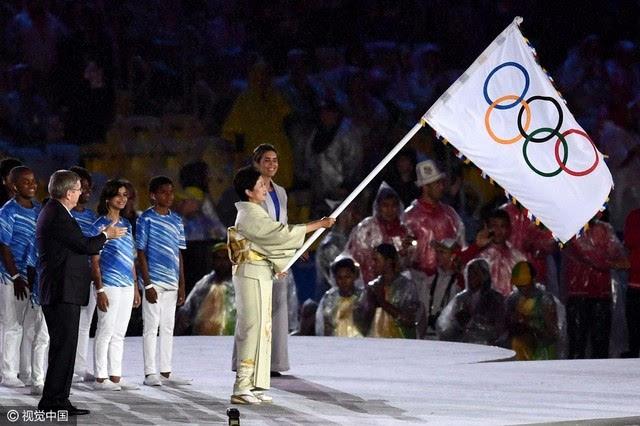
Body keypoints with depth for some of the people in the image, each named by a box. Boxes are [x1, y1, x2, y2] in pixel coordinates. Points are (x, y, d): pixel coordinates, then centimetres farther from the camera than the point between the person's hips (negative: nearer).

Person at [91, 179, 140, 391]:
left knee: (119, 333, 9)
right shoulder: (100, 225, -6)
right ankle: (100, 378, -1)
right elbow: (95, 261, -9)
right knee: (105, 331, -4)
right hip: (109, 284, -7)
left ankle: (115, 377, 13)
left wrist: (135, 287, 15)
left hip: (126, 286, 7)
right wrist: (99, 290, -15)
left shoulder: (126, 225, 14)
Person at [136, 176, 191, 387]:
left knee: (168, 328, 9)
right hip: (154, 281, -6)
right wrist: (148, 284, -13)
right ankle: (150, 373, 1)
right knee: (151, 327, -2)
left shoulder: (176, 221, 11)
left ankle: (165, 372, 14)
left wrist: (181, 284, 9)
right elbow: (141, 253, -7)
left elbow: (179, 253, 13)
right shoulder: (146, 219, -5)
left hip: (171, 282, 6)